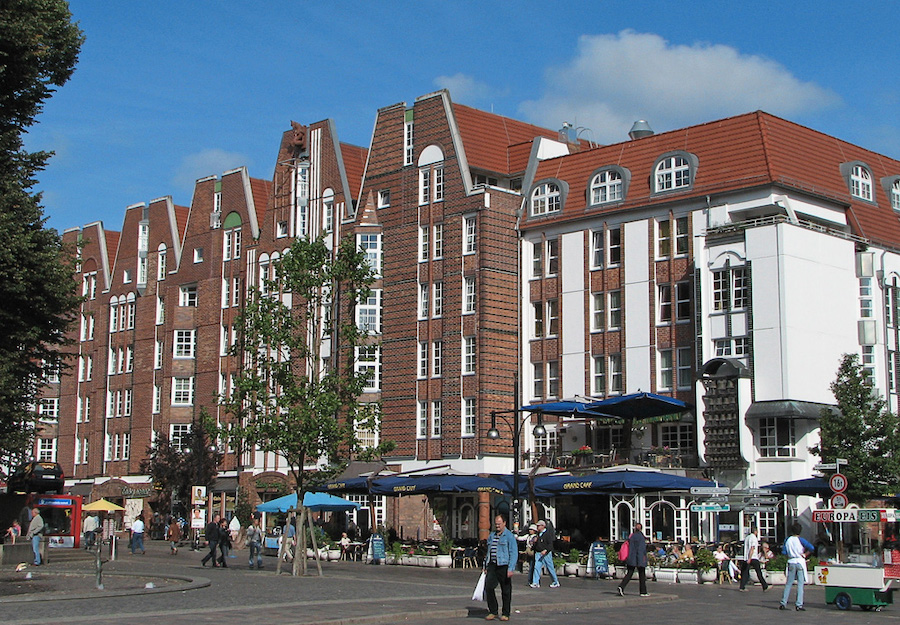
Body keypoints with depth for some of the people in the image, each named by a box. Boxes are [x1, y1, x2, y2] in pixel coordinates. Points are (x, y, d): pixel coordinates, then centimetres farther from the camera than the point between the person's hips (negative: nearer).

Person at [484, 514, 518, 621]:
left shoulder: (509, 536, -3)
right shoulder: (492, 535, 17)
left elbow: (514, 553, -7)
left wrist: (511, 568, -15)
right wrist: (486, 566, 18)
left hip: (503, 566, -5)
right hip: (492, 565, 5)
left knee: (506, 591, 2)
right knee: (488, 587, -5)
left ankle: (505, 614, 11)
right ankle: (493, 611, 6)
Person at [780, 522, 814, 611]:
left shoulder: (787, 540, 3)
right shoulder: (801, 540, -7)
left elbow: (784, 553, 0)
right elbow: (811, 548, -18)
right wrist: (805, 555, -7)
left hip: (791, 562, 3)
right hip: (800, 562, -3)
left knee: (788, 583, 10)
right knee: (800, 584, 0)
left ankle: (783, 603, 9)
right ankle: (799, 605, -5)